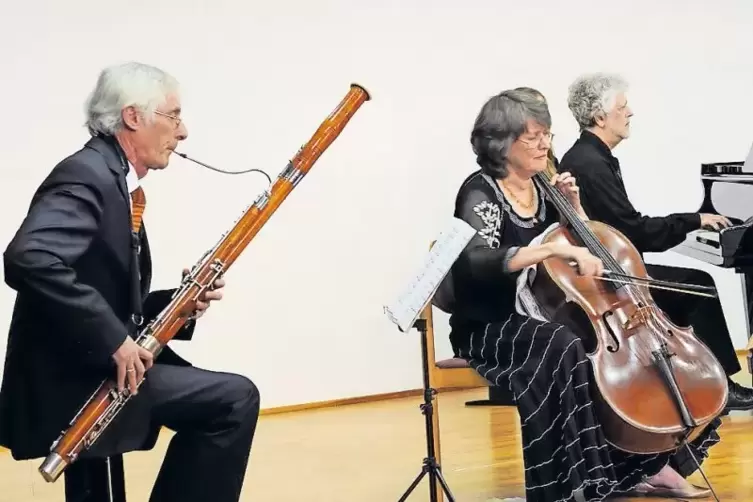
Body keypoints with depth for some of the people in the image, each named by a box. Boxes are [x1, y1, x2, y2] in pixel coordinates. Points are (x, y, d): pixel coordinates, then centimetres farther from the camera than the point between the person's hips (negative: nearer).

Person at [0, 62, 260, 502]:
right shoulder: (86, 175, -15)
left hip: (93, 365, 10)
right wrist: (112, 339, -28)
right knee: (236, 398, -14)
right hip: (70, 379, -10)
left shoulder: (116, 182, 15)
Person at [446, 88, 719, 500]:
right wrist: (558, 248, -41)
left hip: (541, 317, 8)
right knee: (565, 347, -36)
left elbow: (587, 243, 18)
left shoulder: (540, 189, 8)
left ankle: (649, 464, 1)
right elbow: (478, 259, -34)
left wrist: (573, 205, -1)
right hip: (489, 328, -8)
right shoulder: (480, 192, -14)